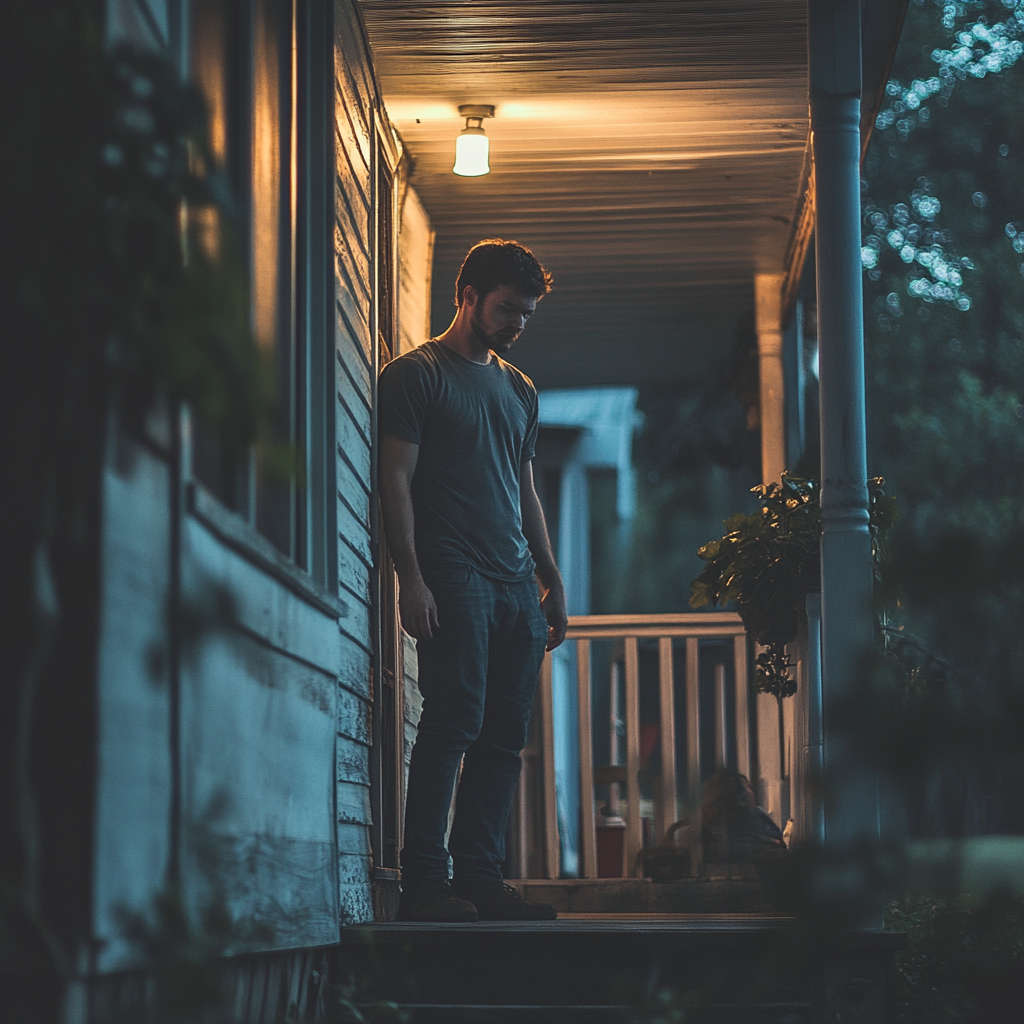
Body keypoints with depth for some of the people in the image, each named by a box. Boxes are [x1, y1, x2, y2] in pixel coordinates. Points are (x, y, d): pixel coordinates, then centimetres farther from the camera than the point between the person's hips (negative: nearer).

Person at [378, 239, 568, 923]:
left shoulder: (520, 388, 23)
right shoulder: (417, 374, 2)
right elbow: (397, 480, -5)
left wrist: (553, 583, 19)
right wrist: (411, 579, -14)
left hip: (518, 585, 7)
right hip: (453, 577, -7)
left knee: (506, 736, 2)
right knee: (456, 721, -14)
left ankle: (481, 878, 6)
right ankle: (425, 883, -12)